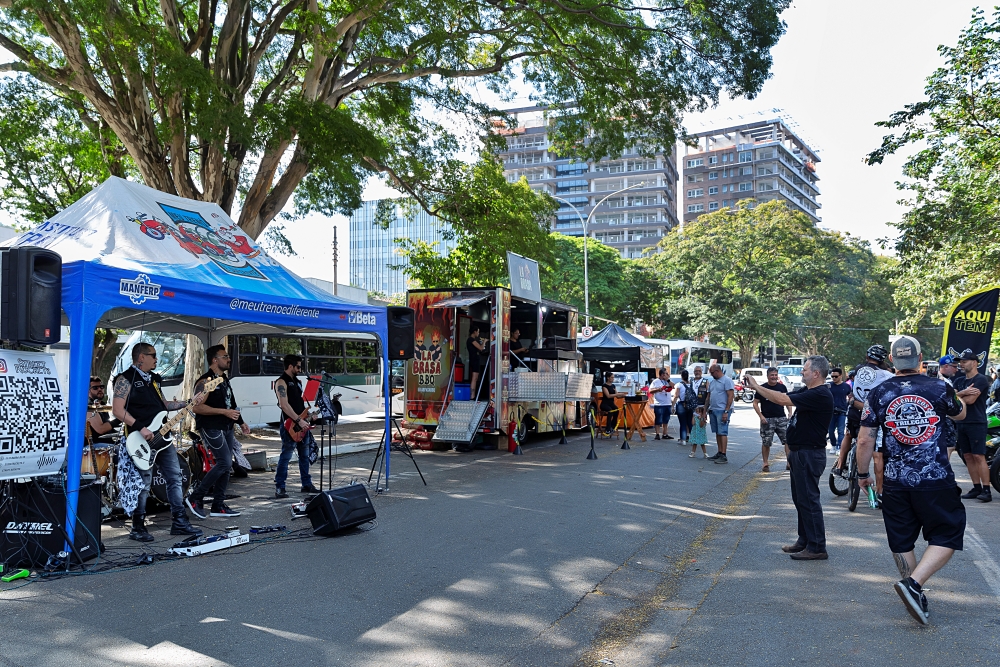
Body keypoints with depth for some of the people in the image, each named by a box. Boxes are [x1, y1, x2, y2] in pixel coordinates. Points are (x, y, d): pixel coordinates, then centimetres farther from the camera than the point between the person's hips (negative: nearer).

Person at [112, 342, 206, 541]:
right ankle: (138, 528, 8)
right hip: (141, 440, -8)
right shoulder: (126, 379, -8)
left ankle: (179, 522, 15)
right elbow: (118, 410, -16)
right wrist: (140, 428, -23)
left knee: (175, 477, 8)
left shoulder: (152, 379, 18)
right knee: (143, 484, -4)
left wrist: (189, 402, 13)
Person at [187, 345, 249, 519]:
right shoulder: (205, 381, -13)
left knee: (226, 466, 7)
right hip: (211, 428, -9)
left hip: (227, 428, 9)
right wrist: (224, 412, -24)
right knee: (224, 463, -14)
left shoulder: (225, 380, 16)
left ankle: (218, 505, 14)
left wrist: (241, 422, 17)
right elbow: (197, 407, -22)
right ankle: (195, 498, -1)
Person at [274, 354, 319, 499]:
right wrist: (299, 420, -21)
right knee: (286, 457, -8)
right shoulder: (281, 382, -10)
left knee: (304, 456, 13)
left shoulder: (297, 381, 18)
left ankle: (306, 484, 22)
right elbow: (284, 405, -19)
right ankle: (279, 488, -3)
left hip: (302, 424, 9)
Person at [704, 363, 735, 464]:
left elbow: (730, 396, -14)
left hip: (722, 410, -8)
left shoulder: (727, 380, -8)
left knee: (722, 433, -9)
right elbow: (708, 397, 21)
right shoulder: (712, 382, 17)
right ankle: (719, 453, 17)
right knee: (717, 433, 11)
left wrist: (726, 411, -19)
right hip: (712, 410, 8)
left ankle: (723, 456, -10)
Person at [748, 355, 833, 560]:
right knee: (800, 498, 17)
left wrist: (757, 386, -17)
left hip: (809, 454, -11)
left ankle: (817, 548, 1)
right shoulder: (809, 393, 13)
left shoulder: (819, 395, -22)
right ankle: (805, 541, 27)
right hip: (800, 453, 11)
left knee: (808, 499, -6)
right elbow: (784, 396, 13)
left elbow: (782, 400, -25)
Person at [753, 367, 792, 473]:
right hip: (767, 419, -3)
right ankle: (765, 464, 13)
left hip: (781, 418, 3)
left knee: (788, 440, -4)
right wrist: (761, 416, -12)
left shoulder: (782, 387, 7)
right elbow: (755, 403, -1)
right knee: (766, 443, 3)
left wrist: (790, 413, 1)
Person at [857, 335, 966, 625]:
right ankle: (913, 584, -8)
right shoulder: (940, 389, -4)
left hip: (895, 482, 2)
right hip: (937, 480, -2)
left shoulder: (878, 393, -4)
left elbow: (864, 441, -3)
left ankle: (916, 596, 24)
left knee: (901, 541, 15)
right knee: (947, 536, 9)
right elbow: (960, 414, 19)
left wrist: (863, 474, 10)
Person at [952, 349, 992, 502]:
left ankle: (986, 490, -9)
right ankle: (976, 488, 13)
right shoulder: (959, 380, 15)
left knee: (979, 457, -10)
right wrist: (963, 393, -17)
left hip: (977, 423, -7)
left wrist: (957, 396, 0)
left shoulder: (981, 380, -8)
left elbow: (970, 400, -17)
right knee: (968, 456, 7)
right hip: (961, 423, 7)